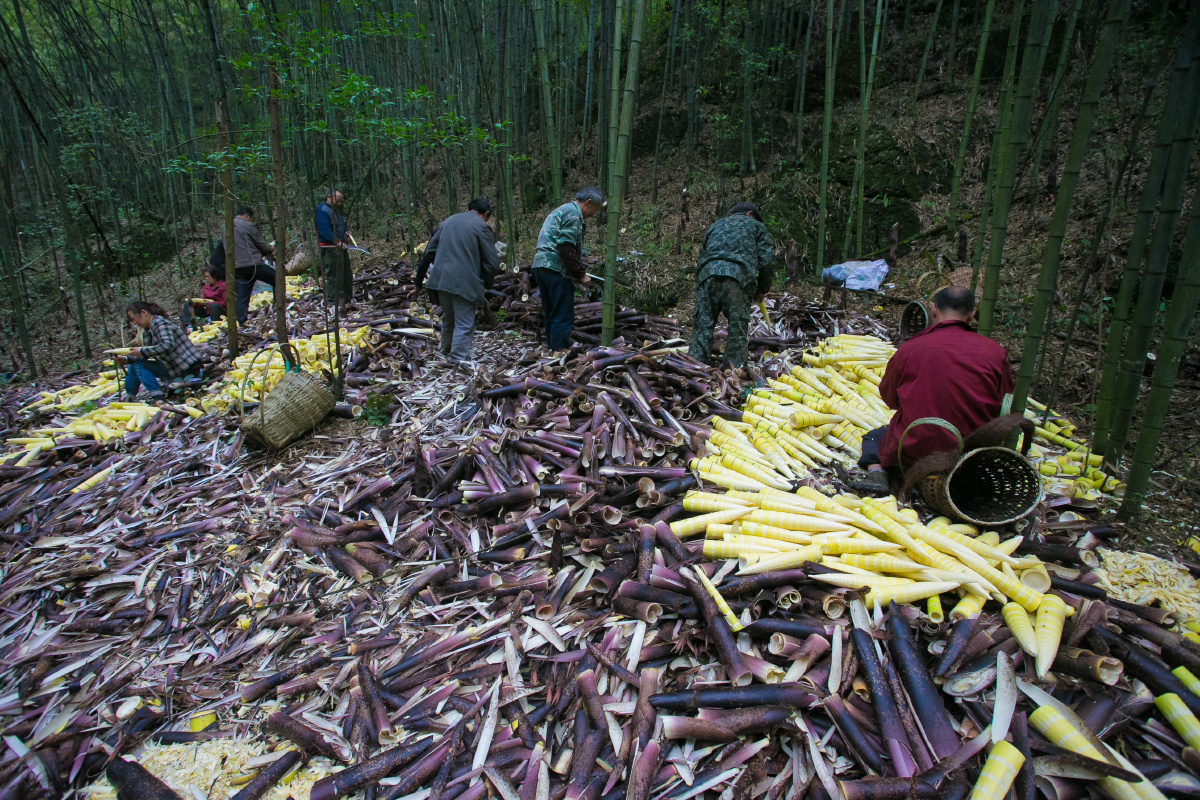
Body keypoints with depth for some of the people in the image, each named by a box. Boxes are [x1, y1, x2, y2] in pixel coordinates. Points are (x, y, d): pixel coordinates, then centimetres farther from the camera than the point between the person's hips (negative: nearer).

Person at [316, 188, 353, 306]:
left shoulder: (336, 210, 20)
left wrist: (346, 231, 8)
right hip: (330, 248, -10)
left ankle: (348, 299, 27)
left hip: (341, 247, 10)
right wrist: (338, 242, -27)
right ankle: (333, 302, -3)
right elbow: (325, 230, -22)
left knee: (347, 274, 15)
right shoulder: (322, 210, -12)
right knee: (333, 275, -8)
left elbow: (341, 225, 31)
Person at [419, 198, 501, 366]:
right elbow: (492, 263, -8)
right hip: (465, 283, -6)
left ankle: (447, 351, 38)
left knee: (448, 317, 24)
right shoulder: (482, 227, -4)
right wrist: (485, 283, 7)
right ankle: (459, 358, -4)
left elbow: (430, 251, 17)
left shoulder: (448, 221, 15)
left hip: (441, 279, 7)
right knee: (464, 324, 0)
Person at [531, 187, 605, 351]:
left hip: (540, 265, 10)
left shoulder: (561, 210, 24)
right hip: (556, 268, -10)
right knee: (564, 317, -7)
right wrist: (580, 274, -11)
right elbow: (566, 247, -18)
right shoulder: (573, 213, -8)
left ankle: (552, 347, 21)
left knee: (552, 315, 15)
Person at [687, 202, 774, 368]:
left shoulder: (715, 225, 36)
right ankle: (734, 366, 0)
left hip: (707, 273, 3)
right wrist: (762, 289, 23)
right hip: (739, 274, -3)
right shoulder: (756, 226, 25)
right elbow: (765, 261, 12)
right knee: (738, 327, 2)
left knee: (702, 324, 3)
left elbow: (702, 257, 28)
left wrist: (699, 286, 29)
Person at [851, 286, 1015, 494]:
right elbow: (1006, 405, 6)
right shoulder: (995, 351, -2)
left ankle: (876, 473, -4)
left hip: (916, 452, -2)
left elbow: (889, 398, 7)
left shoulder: (909, 349, -7)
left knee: (874, 437, 27)